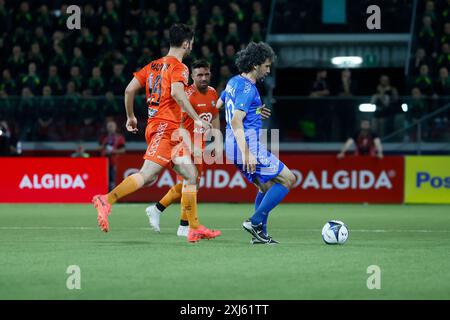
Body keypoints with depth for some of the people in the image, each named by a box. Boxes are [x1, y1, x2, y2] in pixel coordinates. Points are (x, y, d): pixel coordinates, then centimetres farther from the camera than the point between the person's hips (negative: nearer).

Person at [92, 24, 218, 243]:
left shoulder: (153, 65, 19)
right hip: (166, 127, -9)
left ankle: (195, 228, 9)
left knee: (190, 175, 11)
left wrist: (131, 116, 24)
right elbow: (176, 92, -23)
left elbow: (129, 89, 14)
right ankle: (106, 201, -28)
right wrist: (196, 119, -21)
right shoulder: (179, 67, -4)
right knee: (147, 174, -21)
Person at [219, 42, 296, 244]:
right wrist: (247, 153, -31)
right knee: (288, 179, -4)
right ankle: (255, 222, -6)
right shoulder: (247, 89, -16)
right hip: (249, 146, -10)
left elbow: (217, 106, 25)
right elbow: (236, 122, -26)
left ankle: (260, 234, 15)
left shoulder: (234, 82, 13)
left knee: (268, 187, 19)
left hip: (233, 147, 10)